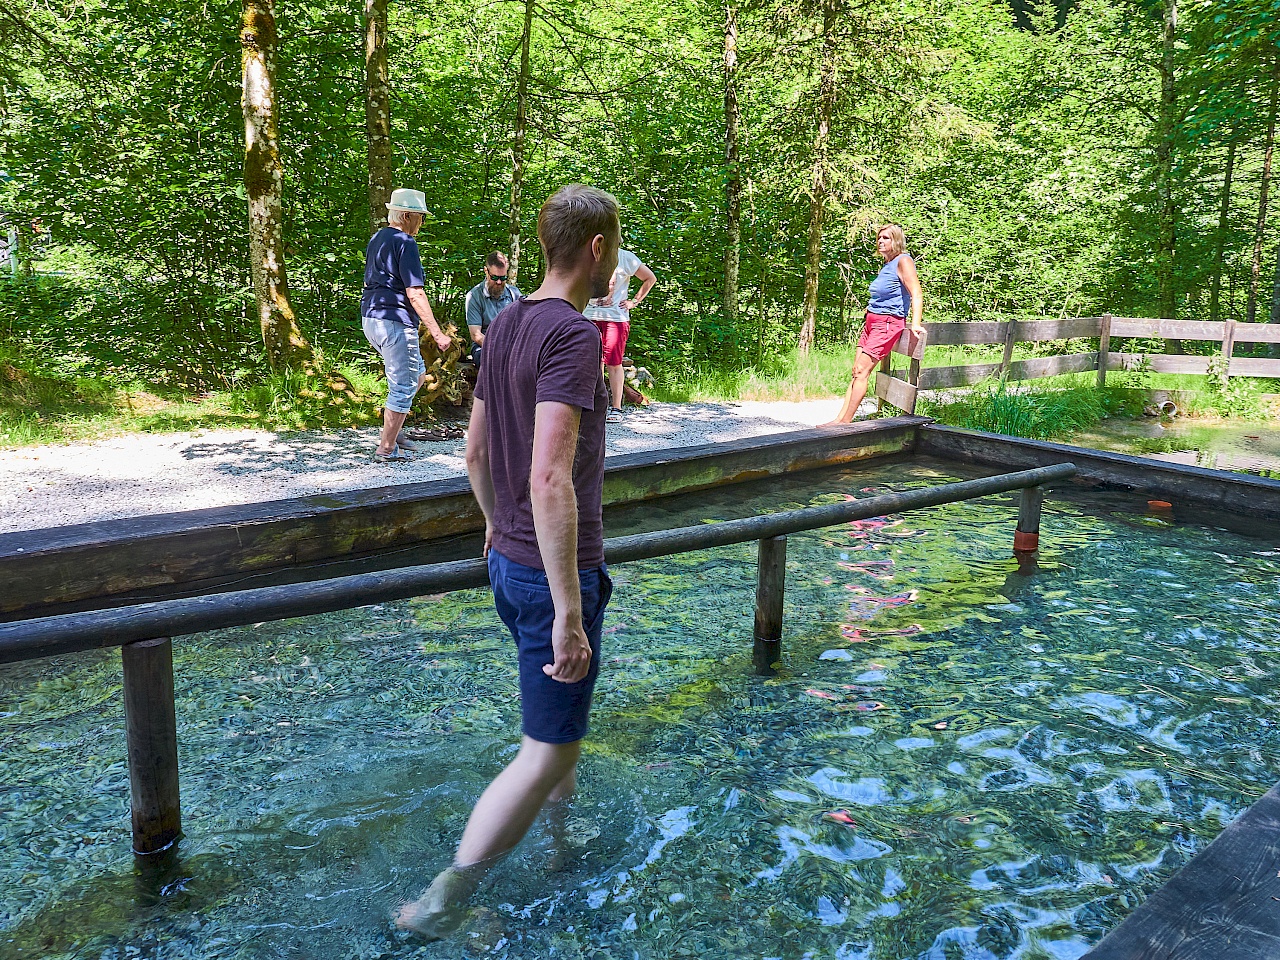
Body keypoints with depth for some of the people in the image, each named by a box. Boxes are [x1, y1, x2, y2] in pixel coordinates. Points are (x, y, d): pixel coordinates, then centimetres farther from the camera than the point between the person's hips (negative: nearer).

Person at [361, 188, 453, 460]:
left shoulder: (376, 239, 16)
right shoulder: (405, 243, -14)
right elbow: (415, 294, -19)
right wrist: (437, 333, -18)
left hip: (370, 318, 10)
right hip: (395, 323, -10)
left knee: (417, 374, 21)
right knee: (403, 386, 1)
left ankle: (392, 429, 18)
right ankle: (386, 448, 7)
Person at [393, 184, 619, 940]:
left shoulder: (506, 326, 6)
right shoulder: (574, 335, -21)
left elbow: (475, 453, 15)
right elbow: (550, 481, -30)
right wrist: (570, 613, -27)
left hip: (508, 561, 9)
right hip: (556, 573, -9)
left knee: (564, 717, 27)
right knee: (547, 751, 3)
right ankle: (442, 902, 11)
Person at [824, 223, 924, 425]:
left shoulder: (903, 261, -9)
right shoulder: (886, 265, 18)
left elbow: (916, 293, -19)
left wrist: (915, 324, -29)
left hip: (888, 323, -9)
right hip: (872, 322, 9)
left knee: (862, 370, -13)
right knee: (856, 370, 3)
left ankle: (846, 421, -12)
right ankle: (841, 418, 2)